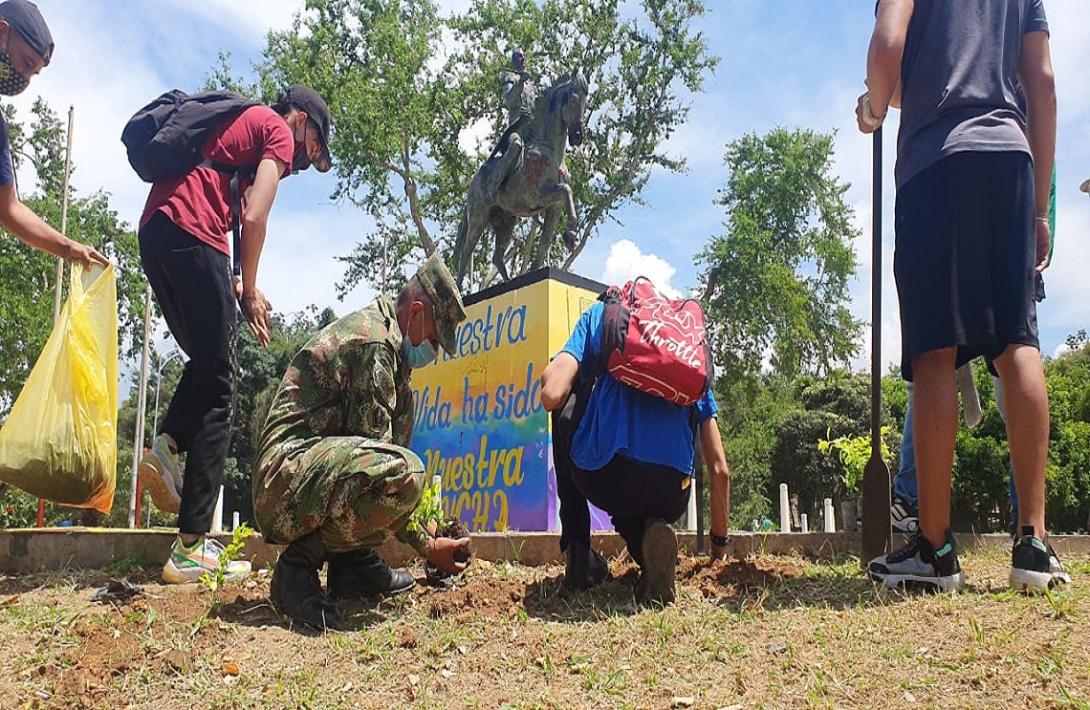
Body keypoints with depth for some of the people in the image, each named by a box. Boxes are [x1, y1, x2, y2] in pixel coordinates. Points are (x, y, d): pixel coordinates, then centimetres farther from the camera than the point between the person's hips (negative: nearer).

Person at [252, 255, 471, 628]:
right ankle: (300, 564, -11)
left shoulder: (388, 346, 20)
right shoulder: (373, 339, -11)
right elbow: (373, 444, -16)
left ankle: (353, 559, 9)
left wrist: (429, 543, 17)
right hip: (289, 469, -11)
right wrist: (425, 544, -6)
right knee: (404, 471, -33)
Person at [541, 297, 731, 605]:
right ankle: (650, 534, 1)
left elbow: (552, 395, -2)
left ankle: (577, 554, 21)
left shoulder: (599, 314, 18)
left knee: (566, 408, 30)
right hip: (670, 496, 3)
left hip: (602, 478, -3)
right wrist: (719, 541, 36)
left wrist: (548, 375, 23)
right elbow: (719, 471, 23)